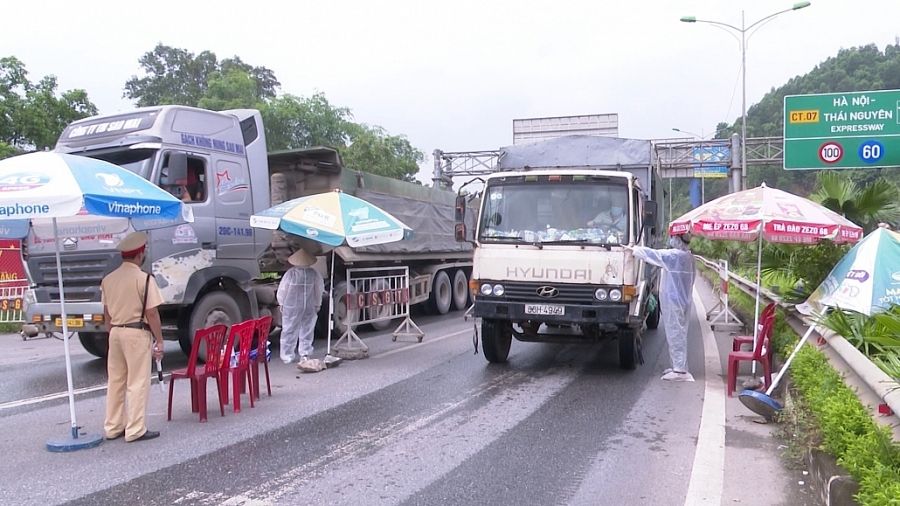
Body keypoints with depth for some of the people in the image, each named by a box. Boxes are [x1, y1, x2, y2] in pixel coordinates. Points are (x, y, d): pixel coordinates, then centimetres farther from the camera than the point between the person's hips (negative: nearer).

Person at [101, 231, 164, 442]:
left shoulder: (108, 279, 7)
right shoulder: (144, 278, -12)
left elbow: (106, 314, 13)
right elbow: (152, 313, -13)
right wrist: (159, 341, -6)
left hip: (116, 332, 7)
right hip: (137, 333, -7)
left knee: (115, 381, 14)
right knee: (137, 382, -1)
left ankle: (113, 428, 22)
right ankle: (135, 430, 3)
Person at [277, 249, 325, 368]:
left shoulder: (290, 273, -12)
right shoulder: (314, 274, -6)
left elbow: (281, 290, -5)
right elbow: (320, 290, 1)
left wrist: (281, 304, 8)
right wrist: (317, 304, 13)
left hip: (291, 308, -2)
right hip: (310, 308, 2)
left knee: (289, 331, 8)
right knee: (307, 331, 12)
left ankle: (287, 356, 11)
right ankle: (305, 354, 6)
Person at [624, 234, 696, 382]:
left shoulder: (674, 255, -18)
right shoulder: (688, 256, 10)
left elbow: (653, 254, -12)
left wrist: (633, 249, 0)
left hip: (673, 302, -9)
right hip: (683, 300, 9)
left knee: (675, 335, -6)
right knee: (678, 334, 16)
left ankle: (680, 371, -3)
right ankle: (678, 366, 24)